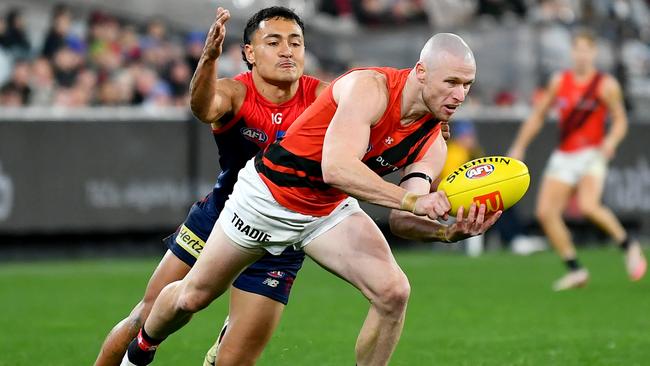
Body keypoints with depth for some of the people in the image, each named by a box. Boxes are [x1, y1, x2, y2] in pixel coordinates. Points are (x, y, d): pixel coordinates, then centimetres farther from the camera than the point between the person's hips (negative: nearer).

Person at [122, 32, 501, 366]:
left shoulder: (431, 143, -11)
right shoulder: (370, 88, -31)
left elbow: (402, 220, -14)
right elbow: (336, 168, -43)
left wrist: (448, 230, -34)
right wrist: (411, 200, -49)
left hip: (330, 211, 5)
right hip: (267, 196, -5)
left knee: (393, 292, -19)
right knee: (192, 297, 10)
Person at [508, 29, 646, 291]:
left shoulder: (606, 85, -4)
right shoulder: (559, 82, 7)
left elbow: (620, 120, -1)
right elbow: (538, 115, 16)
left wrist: (612, 141, -21)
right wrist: (519, 146, 12)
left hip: (591, 155, -5)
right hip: (563, 158, 5)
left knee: (588, 206, -28)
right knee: (545, 212, -9)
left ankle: (628, 245, -4)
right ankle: (575, 270, 1)